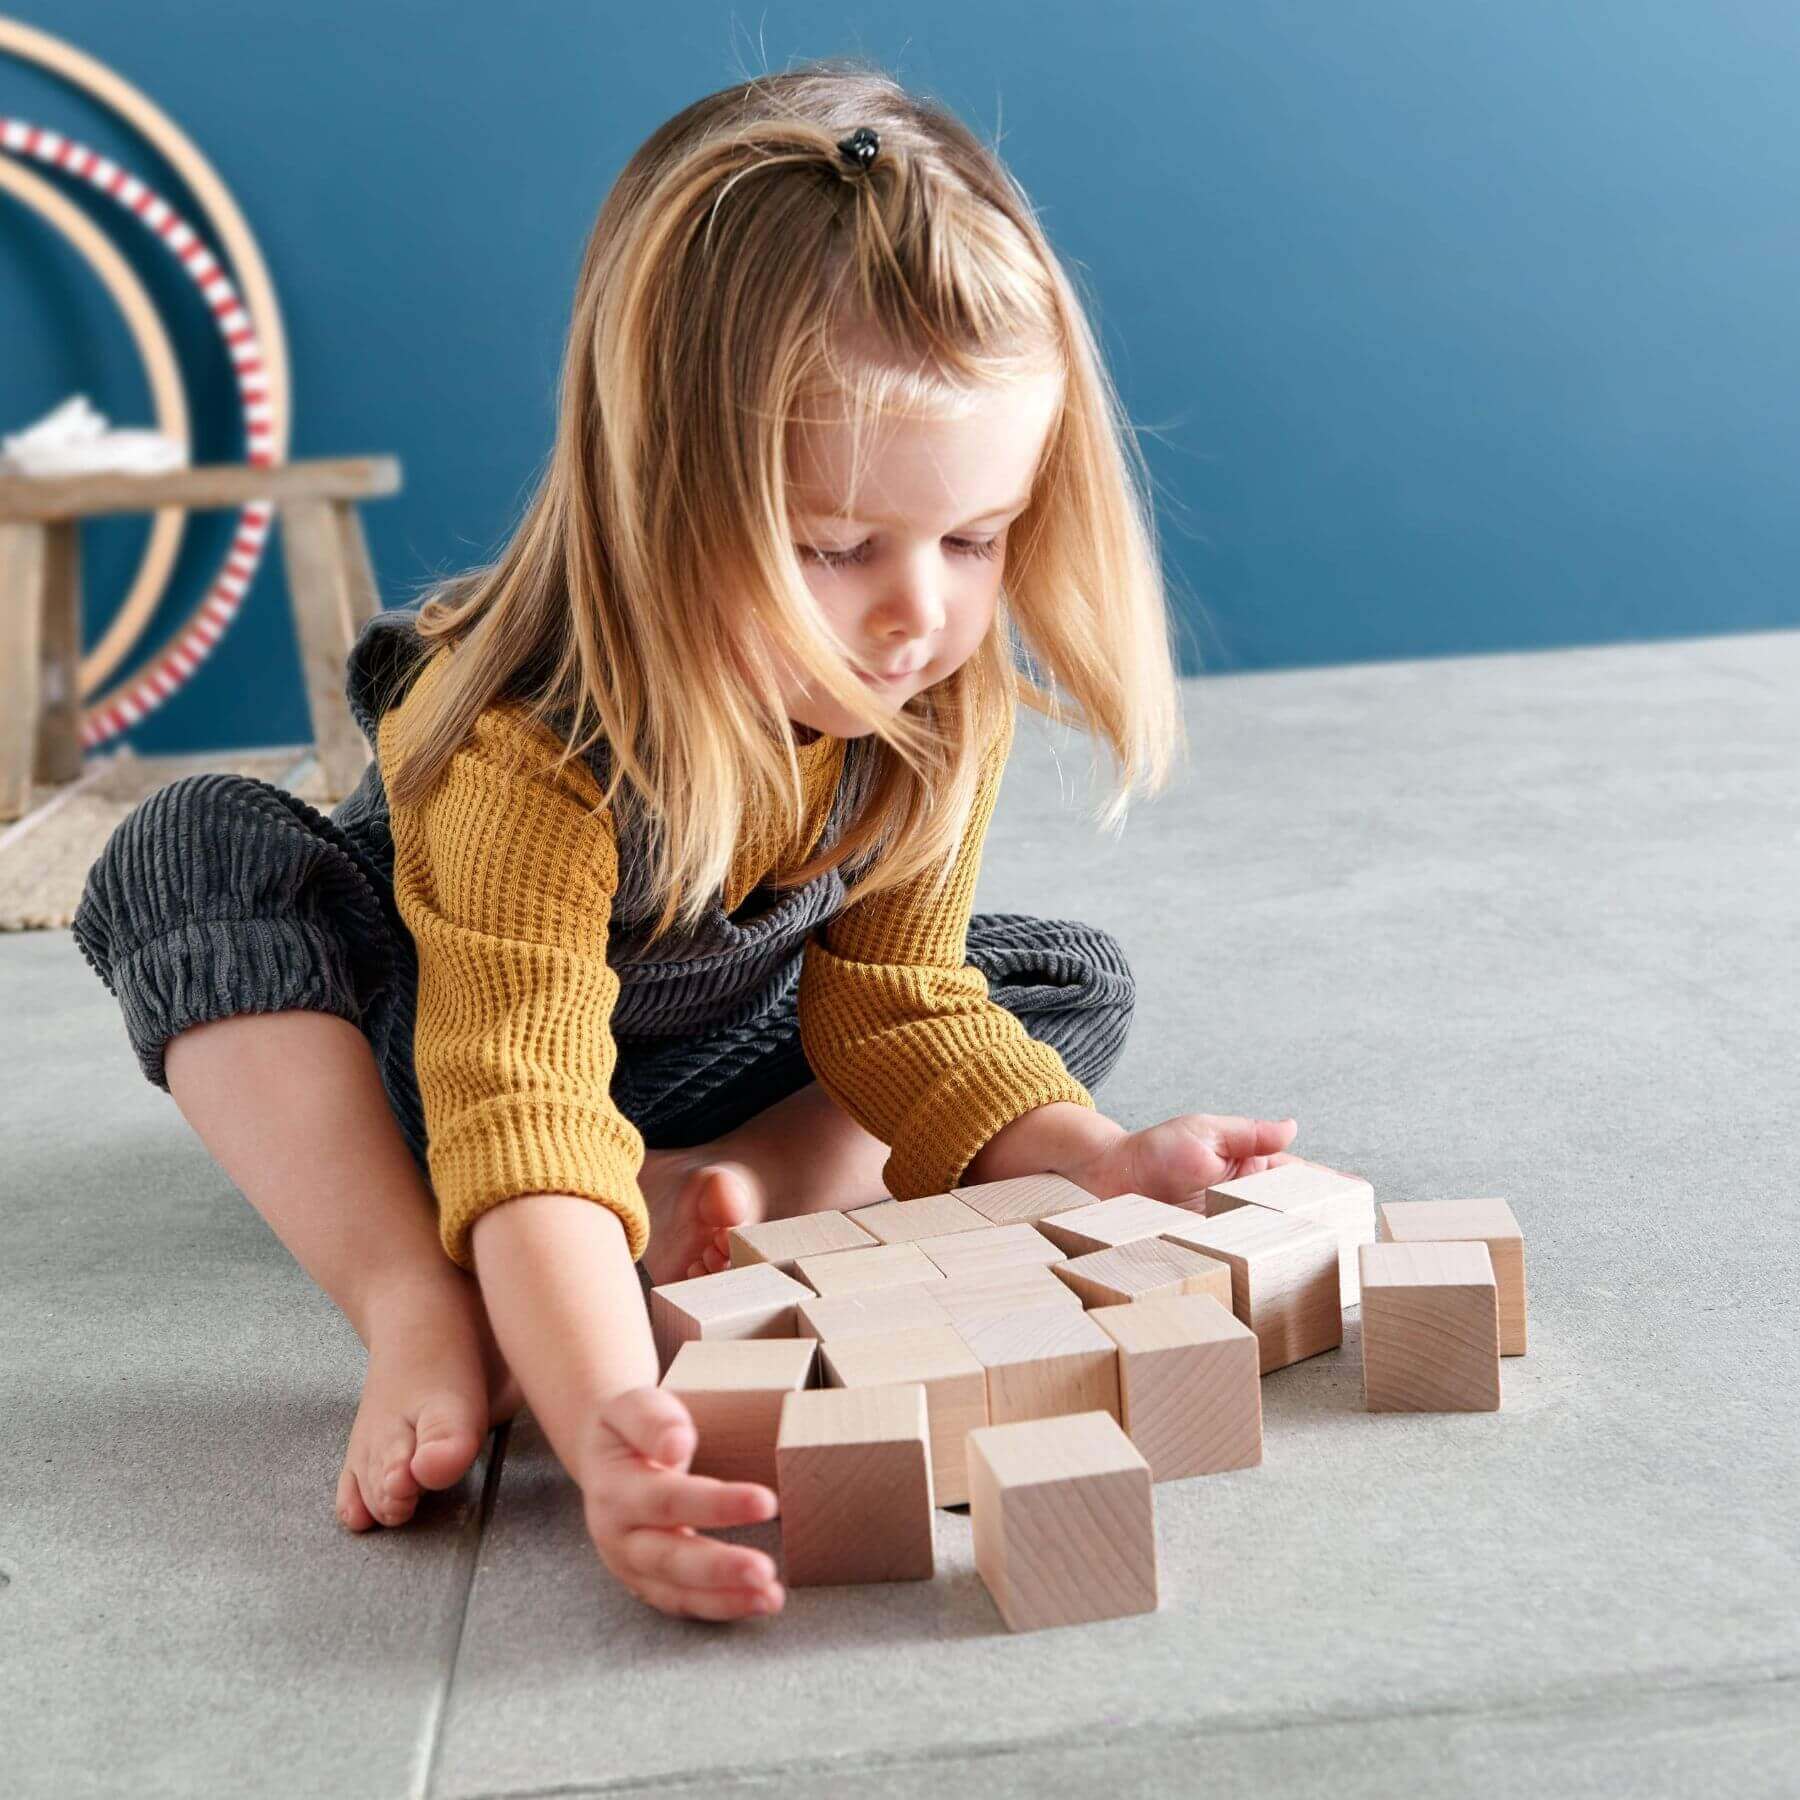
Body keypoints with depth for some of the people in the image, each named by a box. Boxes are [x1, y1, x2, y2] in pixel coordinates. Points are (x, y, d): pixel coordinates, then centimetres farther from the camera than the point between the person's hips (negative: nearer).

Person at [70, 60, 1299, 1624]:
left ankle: (714, 1194, -24)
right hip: (444, 1026, -5)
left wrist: (1092, 1164, -29)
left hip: (702, 1051, 5)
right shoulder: (528, 748, -42)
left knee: (1080, 984, -7)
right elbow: (520, 1114, -50)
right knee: (190, 854, -32)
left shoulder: (945, 705, -23)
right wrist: (604, 1432, -66)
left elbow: (899, 1002, -13)